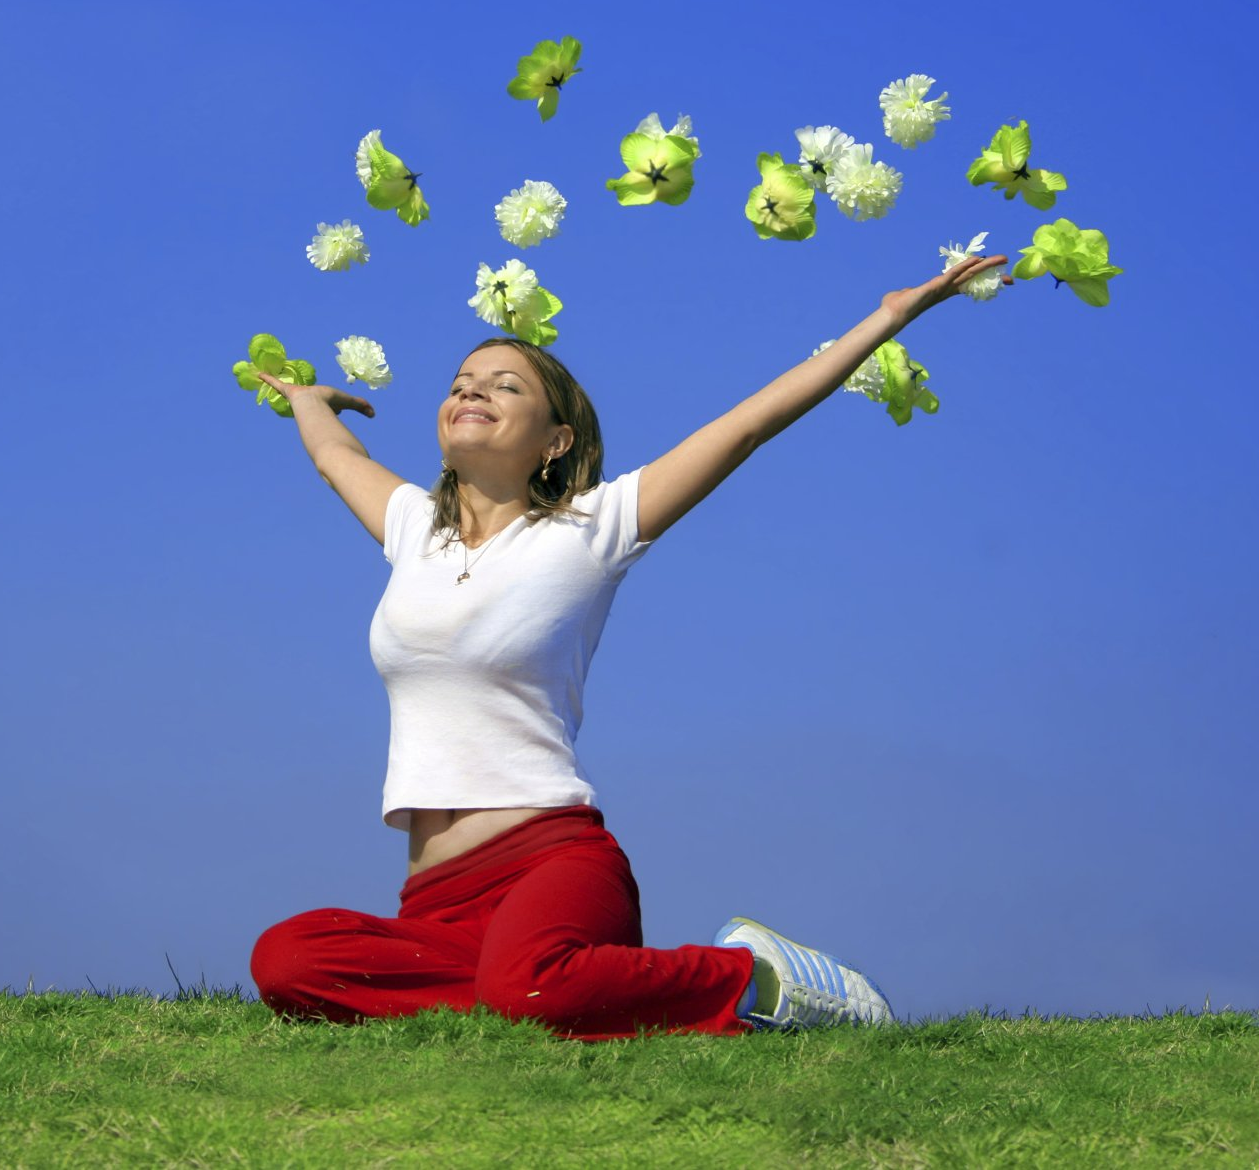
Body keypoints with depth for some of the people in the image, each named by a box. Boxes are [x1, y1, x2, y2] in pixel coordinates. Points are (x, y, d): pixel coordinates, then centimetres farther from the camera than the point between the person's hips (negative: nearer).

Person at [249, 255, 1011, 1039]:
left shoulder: (585, 532, 4)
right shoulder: (415, 527, 18)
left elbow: (750, 422, 4)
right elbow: (336, 453, 40)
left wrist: (888, 318, 4)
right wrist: (306, 395, 61)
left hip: (556, 856, -5)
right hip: (437, 895, 5)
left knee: (522, 981, -40)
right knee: (288, 960, -27)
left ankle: (751, 981, -12)